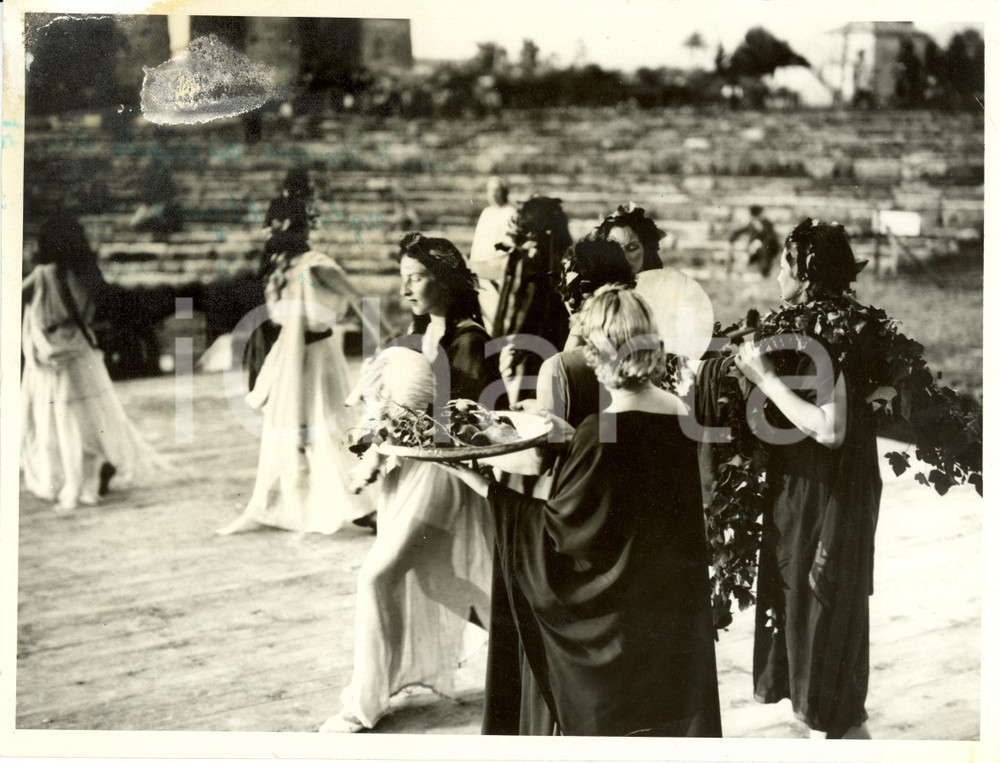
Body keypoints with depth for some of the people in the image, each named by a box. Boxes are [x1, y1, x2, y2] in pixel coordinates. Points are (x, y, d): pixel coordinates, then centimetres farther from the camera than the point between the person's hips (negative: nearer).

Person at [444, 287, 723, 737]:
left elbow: (554, 525, -18)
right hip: (678, 610, 6)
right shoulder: (682, 415, -3)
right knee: (675, 714, 18)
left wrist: (473, 478, -13)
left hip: (616, 615, -6)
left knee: (610, 726, 10)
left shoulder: (602, 434, -23)